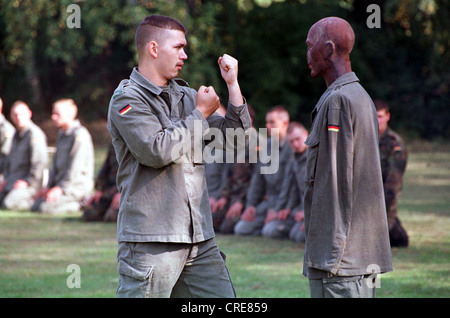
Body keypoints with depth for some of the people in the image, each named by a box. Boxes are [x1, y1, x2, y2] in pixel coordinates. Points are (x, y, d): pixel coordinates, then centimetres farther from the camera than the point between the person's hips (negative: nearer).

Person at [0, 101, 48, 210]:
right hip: (12, 183, 9)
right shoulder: (17, 135, 18)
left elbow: (41, 162, -18)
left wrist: (27, 181, -18)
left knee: (9, 204, -29)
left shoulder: (35, 134, -12)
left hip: (28, 184, -9)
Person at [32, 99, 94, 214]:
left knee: (45, 207, -24)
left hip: (78, 185, -10)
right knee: (35, 206, -1)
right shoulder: (61, 134, 18)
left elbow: (76, 167, -19)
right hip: (60, 183, 10)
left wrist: (61, 188, -20)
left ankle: (80, 204, -7)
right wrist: (49, 186, 11)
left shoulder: (80, 134, -14)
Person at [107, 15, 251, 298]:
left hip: (199, 237, 7)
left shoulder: (186, 96, 16)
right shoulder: (127, 99, -5)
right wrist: (200, 114, -7)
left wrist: (232, 84, 5)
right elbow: (157, 151, -19)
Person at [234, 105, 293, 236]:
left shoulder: (291, 147, -12)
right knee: (241, 229, -4)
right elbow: (258, 176, 18)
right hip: (269, 200, 8)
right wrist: (251, 204, 9)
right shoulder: (268, 145, 14)